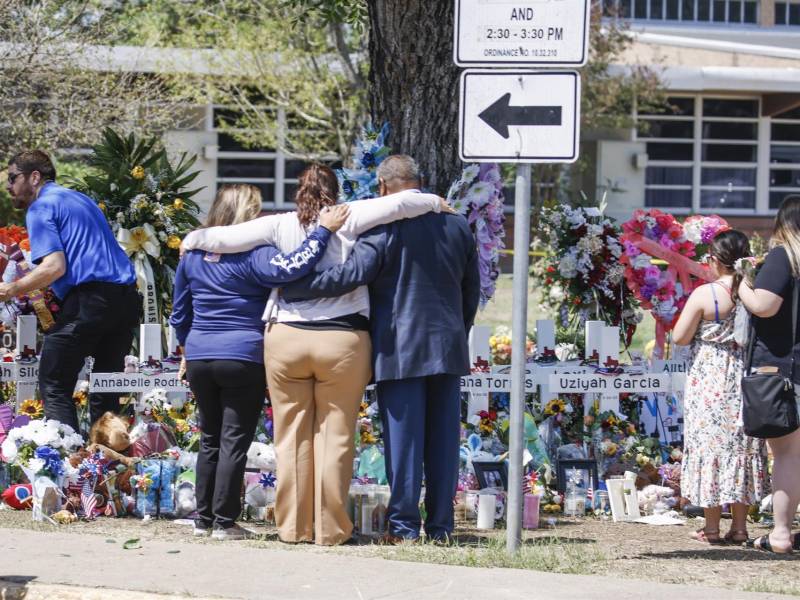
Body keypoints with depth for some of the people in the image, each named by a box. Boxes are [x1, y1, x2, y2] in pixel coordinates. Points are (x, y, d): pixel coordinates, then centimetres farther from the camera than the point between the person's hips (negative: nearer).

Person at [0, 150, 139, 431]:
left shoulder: (41, 207, -1)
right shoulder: (81, 199, 26)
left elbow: (54, 267, -13)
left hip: (89, 298, -8)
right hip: (127, 298, 8)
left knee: (54, 386, -3)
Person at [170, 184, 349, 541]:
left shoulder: (193, 255, 10)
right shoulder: (253, 255, -10)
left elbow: (179, 314, 17)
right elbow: (288, 269, -29)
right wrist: (323, 231, -22)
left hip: (199, 358, 6)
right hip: (242, 359, -6)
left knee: (209, 439, 15)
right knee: (234, 441, -1)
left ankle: (204, 518, 17)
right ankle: (224, 522, -1)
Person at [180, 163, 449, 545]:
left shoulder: (279, 226, 3)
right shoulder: (348, 220, -1)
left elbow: (224, 238, 0)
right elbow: (398, 205, -8)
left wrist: (194, 239, 19)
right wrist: (433, 202, 10)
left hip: (285, 341, 2)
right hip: (342, 342, -1)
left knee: (292, 437, 9)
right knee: (335, 437, 4)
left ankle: (293, 526, 12)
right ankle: (330, 528, 5)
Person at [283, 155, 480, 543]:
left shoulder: (384, 228, -10)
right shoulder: (457, 226, 9)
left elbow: (350, 275, -19)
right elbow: (472, 291, 15)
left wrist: (289, 288, -12)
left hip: (400, 351, -5)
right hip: (448, 349, 5)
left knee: (403, 439, -1)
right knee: (443, 439, 7)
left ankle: (404, 525, 1)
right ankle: (441, 526, 9)